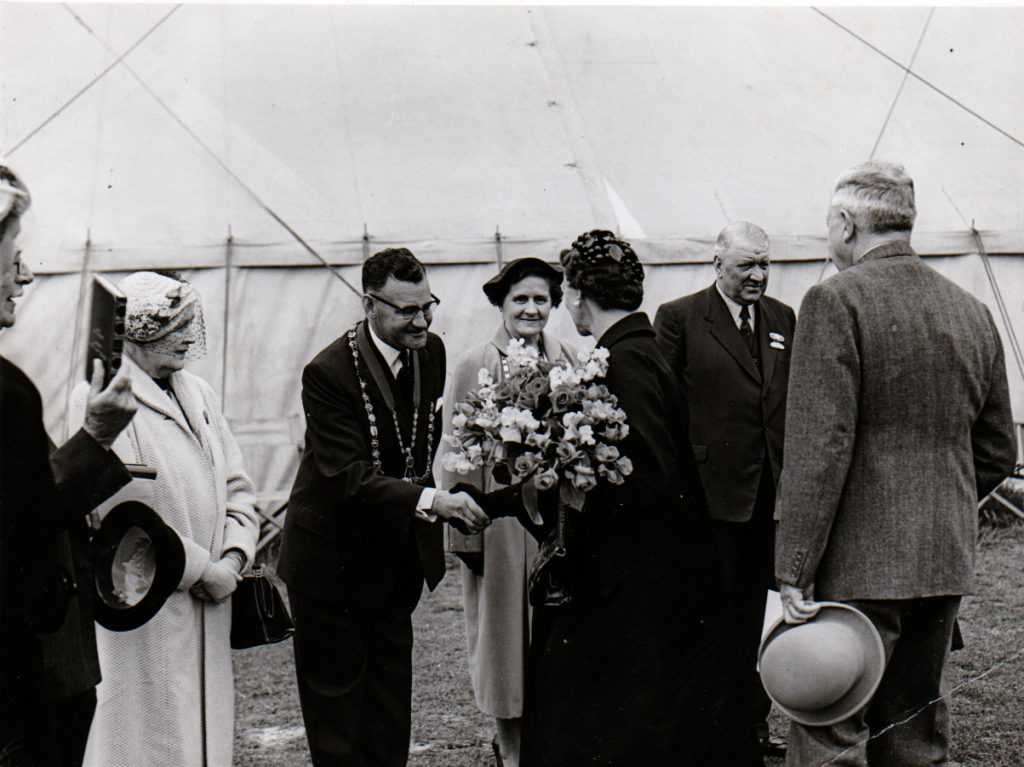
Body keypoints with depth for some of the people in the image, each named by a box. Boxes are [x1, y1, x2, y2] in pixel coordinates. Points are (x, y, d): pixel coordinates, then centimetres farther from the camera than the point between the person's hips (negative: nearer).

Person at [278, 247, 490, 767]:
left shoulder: (431, 352, -1)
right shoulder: (328, 373, -23)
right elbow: (349, 476, -30)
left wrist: (455, 504, 4)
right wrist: (429, 500, -41)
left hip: (400, 555, 7)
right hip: (336, 556, -6)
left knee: (391, 689, 16)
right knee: (335, 689, 4)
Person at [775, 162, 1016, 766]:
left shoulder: (837, 301, -10)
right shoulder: (973, 311, 10)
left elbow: (819, 450, -17)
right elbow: (998, 452, 15)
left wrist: (794, 573, -15)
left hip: (857, 564, -7)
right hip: (948, 563, 7)